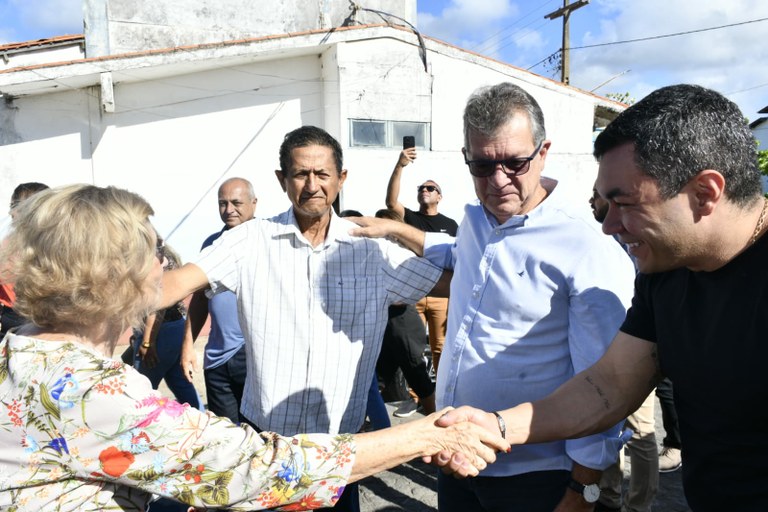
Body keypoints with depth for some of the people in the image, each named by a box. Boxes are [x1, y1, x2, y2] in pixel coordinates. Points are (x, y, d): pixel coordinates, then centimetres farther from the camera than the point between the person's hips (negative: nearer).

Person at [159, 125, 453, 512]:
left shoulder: (370, 249, -3)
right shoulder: (252, 240, -6)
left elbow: (451, 281, 0)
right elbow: (180, 282, -17)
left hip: (341, 439, 1)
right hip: (266, 436, 0)